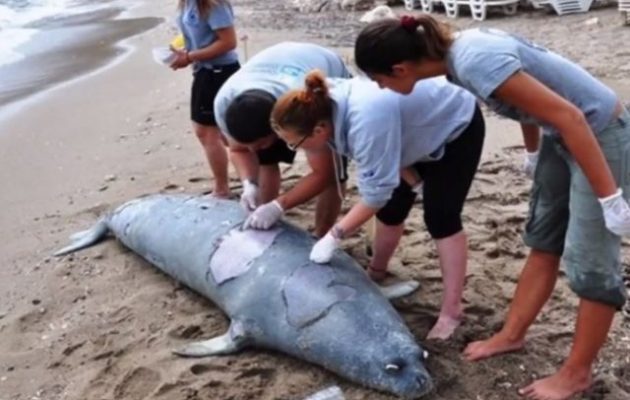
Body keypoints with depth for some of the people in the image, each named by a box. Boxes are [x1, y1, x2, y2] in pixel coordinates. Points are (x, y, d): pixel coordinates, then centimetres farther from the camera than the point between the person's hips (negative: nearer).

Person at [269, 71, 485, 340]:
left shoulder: (367, 121, -44)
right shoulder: (329, 106, -19)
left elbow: (375, 193, -36)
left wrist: (334, 236, -30)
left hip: (457, 126, -8)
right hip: (420, 127, 8)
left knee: (441, 218, -11)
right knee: (391, 207, 11)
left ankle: (451, 311, -4)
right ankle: (376, 275, 29)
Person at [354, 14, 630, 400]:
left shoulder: (476, 63, -32)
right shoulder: (460, 47, -6)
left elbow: (569, 116, -30)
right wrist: (535, 152, 25)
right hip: (562, 135, 9)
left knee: (590, 263, 2)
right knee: (544, 239, 18)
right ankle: (512, 335, 34)